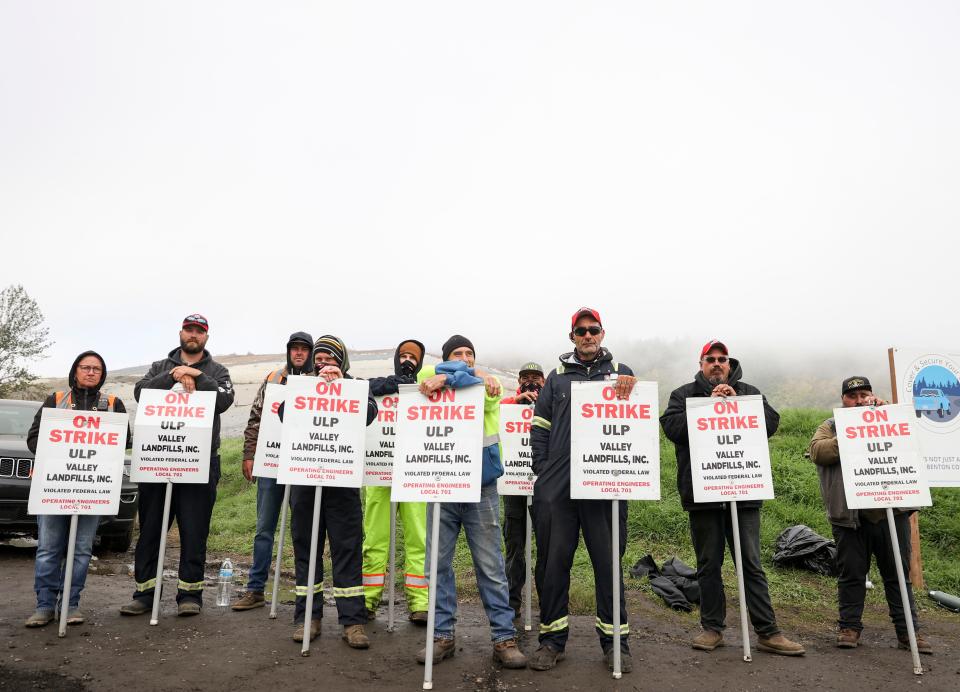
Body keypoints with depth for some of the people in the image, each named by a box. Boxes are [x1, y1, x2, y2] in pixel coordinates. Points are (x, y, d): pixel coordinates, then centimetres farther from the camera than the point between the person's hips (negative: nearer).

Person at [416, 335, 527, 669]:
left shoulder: (489, 386, 5)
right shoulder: (434, 388, 10)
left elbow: (485, 396, -16)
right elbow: (427, 373, -9)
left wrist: (447, 378, -20)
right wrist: (474, 375, -10)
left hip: (481, 488, -1)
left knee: (491, 566, 3)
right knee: (439, 563, 5)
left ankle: (504, 637, 11)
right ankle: (443, 635, 18)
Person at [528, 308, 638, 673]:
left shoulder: (620, 372, 12)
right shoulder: (557, 376, 13)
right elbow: (539, 426, 11)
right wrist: (543, 471, 2)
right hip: (557, 485, 1)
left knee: (608, 560, 4)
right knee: (553, 560, 5)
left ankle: (615, 639, 18)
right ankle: (553, 638, 18)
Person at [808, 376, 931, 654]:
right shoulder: (831, 427, 11)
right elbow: (817, 451, -6)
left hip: (890, 511, 2)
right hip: (850, 514, -1)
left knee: (898, 573, 8)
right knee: (852, 573, 6)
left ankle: (907, 630, 17)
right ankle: (849, 627, 16)